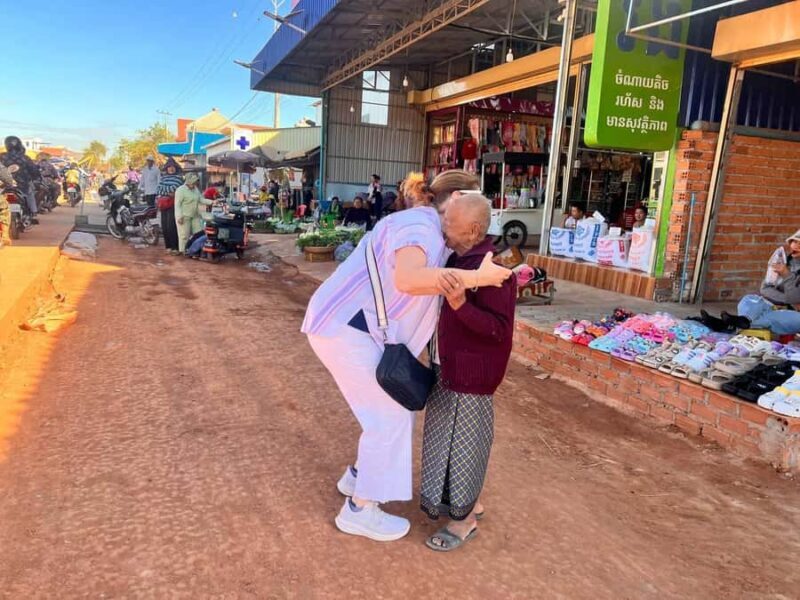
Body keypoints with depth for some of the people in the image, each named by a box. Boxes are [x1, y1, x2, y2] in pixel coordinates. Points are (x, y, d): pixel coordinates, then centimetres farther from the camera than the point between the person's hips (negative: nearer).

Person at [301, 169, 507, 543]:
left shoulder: (427, 228, 16)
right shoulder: (419, 224, -17)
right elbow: (408, 279, -36)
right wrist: (476, 277, -31)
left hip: (356, 326, 10)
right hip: (344, 326, -10)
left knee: (394, 409, 17)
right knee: (390, 416, -2)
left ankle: (358, 476, 36)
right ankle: (359, 510, 12)